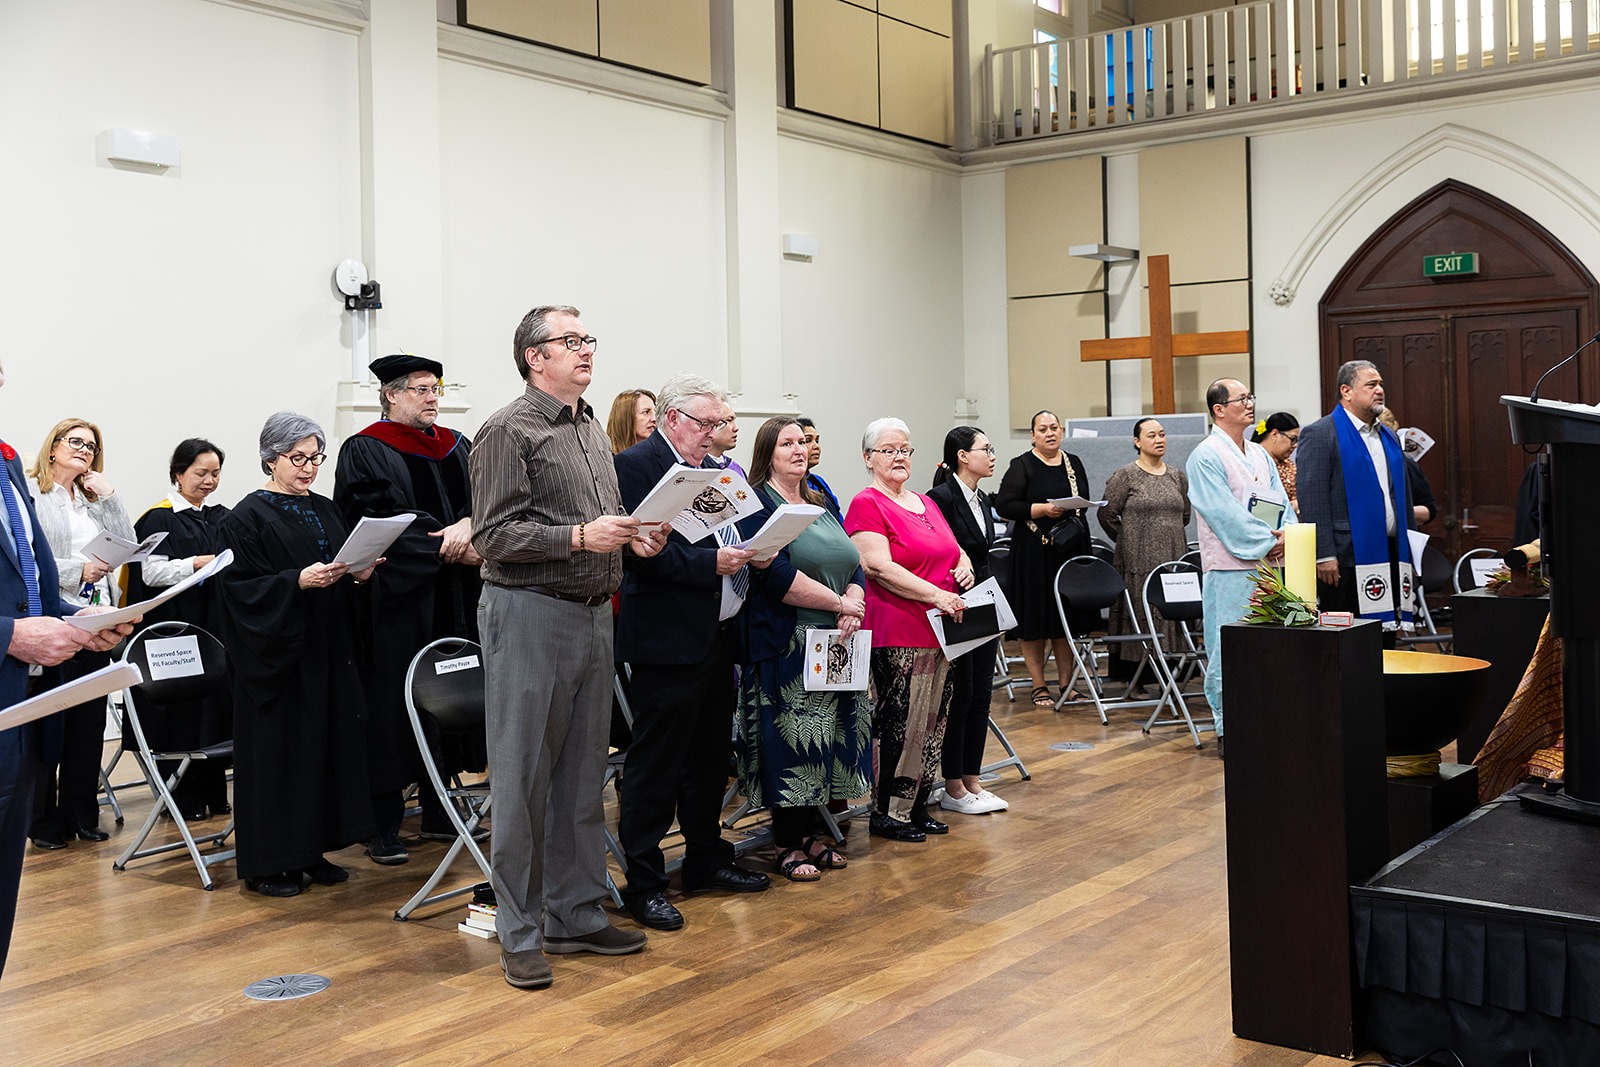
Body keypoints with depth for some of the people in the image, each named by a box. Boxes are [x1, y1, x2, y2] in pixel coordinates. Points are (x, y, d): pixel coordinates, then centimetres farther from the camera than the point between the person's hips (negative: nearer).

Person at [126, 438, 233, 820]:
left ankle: (213, 792, 15)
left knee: (217, 704, 6)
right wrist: (199, 563, -20)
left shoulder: (223, 517, 13)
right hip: (175, 625, -5)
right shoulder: (158, 518, -3)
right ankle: (182, 796, 8)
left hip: (216, 626, 5)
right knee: (181, 708, -2)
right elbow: (151, 573, -10)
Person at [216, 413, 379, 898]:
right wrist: (298, 581, -26)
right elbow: (242, 587, -14)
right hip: (277, 657, -7)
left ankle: (311, 851, 20)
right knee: (277, 747, -2)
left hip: (328, 653, 7)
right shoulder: (247, 518, -7)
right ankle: (266, 862, 7)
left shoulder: (325, 511, 13)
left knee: (327, 743, 9)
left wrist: (359, 574, -5)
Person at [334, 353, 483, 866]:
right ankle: (385, 826, 2)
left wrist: (467, 525, -19)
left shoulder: (456, 447, 15)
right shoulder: (365, 452, -3)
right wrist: (449, 550, -16)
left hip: (453, 602, 6)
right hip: (397, 600, -6)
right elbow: (381, 522, -14)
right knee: (393, 705, -4)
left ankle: (437, 809, 20)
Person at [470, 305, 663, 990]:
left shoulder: (593, 430, 17)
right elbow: (493, 536, -14)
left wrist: (632, 537, 5)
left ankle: (577, 915, 23)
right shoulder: (509, 431, -8)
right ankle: (520, 933, 8)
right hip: (530, 613, -8)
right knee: (523, 778, -1)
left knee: (583, 775, 13)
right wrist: (580, 537, -21)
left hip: (593, 614, 8)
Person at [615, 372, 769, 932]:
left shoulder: (709, 467, 16)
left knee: (710, 756, 18)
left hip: (717, 633, 9)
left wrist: (747, 553, 2)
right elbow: (644, 552, -20)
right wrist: (711, 563, -24)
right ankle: (643, 883, 7)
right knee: (655, 764, -2)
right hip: (669, 639, -9)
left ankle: (707, 859, 32)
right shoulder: (637, 465, -11)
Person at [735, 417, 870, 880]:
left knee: (824, 737, 10)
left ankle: (808, 833, 21)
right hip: (785, 646, -7)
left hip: (834, 645, 7)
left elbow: (854, 565, 12)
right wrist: (839, 603, -14)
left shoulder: (822, 505, 17)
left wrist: (854, 607, -8)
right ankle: (787, 845, 6)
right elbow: (776, 575, -18)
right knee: (790, 740, -4)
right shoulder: (757, 504, -7)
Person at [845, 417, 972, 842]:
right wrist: (936, 595, -22)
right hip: (897, 635, -8)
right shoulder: (867, 505, -7)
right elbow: (880, 568, -18)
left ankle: (916, 805, 21)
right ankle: (886, 812, 6)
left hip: (939, 631, 8)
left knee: (934, 721, 11)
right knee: (899, 723, -5)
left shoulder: (926, 503, 18)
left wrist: (964, 566, 2)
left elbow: (956, 551, 26)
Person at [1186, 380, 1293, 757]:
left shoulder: (1260, 455, 17)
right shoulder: (1206, 456, -8)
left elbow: (1280, 500, 12)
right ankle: (1227, 729, 2)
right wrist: (1268, 542, -17)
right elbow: (1225, 513, -15)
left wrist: (1286, 535, -8)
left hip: (1267, 564, 8)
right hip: (1230, 567, -8)